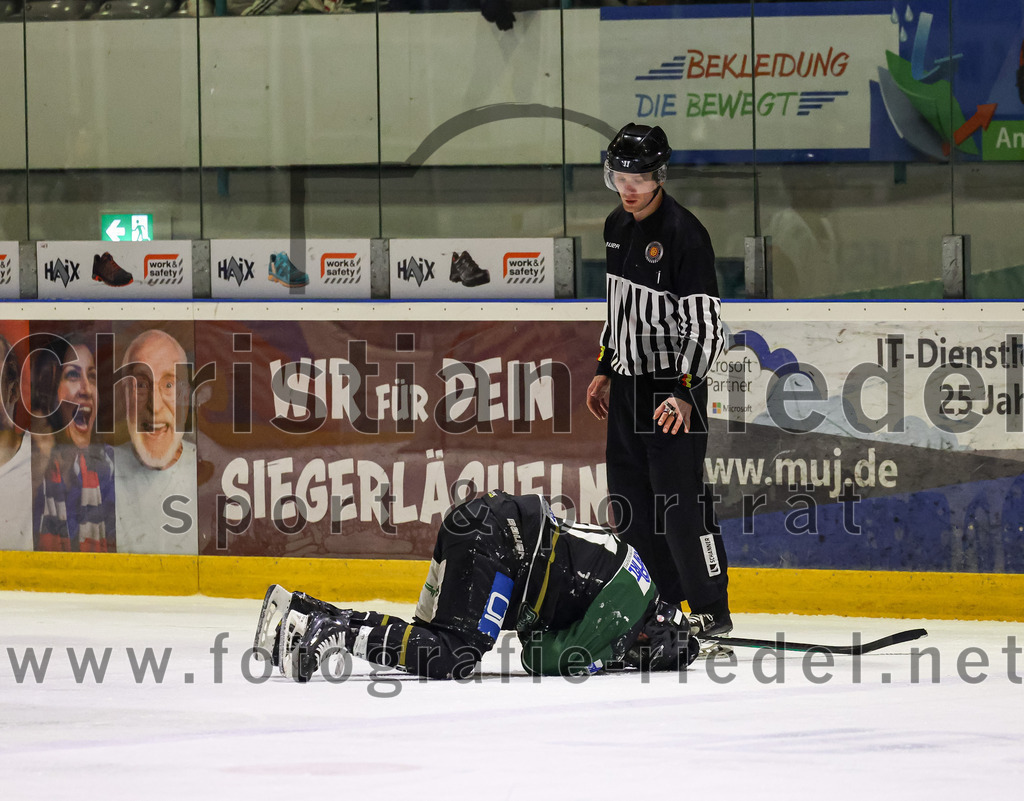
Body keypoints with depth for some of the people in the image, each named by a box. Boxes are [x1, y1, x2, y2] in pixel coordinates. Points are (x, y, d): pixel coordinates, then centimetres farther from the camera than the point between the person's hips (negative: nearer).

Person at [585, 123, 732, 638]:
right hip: (629, 382, 8)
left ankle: (712, 610, -4)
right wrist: (604, 370, 20)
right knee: (630, 496, 10)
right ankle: (660, 601, 20)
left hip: (674, 384, -8)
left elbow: (706, 323, -20)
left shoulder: (684, 234, -17)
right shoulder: (617, 227, 9)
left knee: (679, 496, -10)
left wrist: (685, 394, -27)